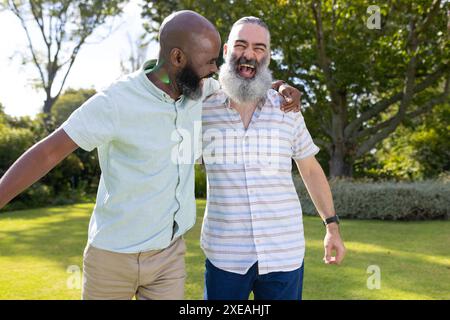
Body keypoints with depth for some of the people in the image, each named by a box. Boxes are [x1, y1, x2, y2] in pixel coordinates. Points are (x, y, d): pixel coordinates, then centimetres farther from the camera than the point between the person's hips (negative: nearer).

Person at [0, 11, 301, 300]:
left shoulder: (200, 89, -3)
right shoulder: (116, 102, -21)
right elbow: (48, 152, -18)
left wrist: (279, 88, -1)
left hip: (170, 253, 4)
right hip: (114, 255, -4)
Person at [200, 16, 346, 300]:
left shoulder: (287, 109, 1)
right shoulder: (203, 107, -2)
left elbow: (311, 169, 11)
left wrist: (332, 226, 8)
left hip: (284, 252, 1)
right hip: (226, 255, -1)